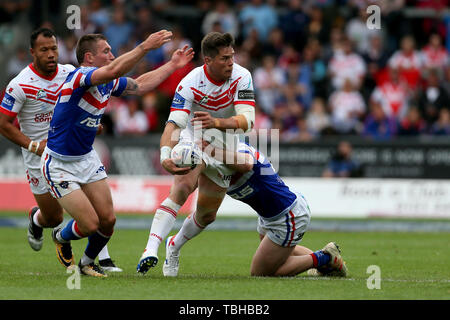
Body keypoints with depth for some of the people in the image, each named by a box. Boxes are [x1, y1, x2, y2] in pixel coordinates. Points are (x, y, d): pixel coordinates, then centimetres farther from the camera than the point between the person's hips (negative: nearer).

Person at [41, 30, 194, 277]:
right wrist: (146, 46, -45)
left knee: (107, 220, 2)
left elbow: (139, 85, 18)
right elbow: (114, 70, -42)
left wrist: (172, 65, 15)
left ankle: (87, 262, 29)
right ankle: (61, 238, 24)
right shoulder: (79, 77, -24)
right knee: (90, 224, -10)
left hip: (87, 159, 8)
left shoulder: (108, 83, 2)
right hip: (59, 164, -8)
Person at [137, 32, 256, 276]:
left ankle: (173, 249, 39)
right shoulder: (190, 84, -25)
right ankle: (151, 250, -41)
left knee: (207, 215, 10)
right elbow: (174, 124, -33)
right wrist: (165, 156, -52)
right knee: (182, 187, -32)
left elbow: (247, 120, -27)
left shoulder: (241, 77, -19)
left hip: (224, 149, 4)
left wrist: (217, 122, -47)